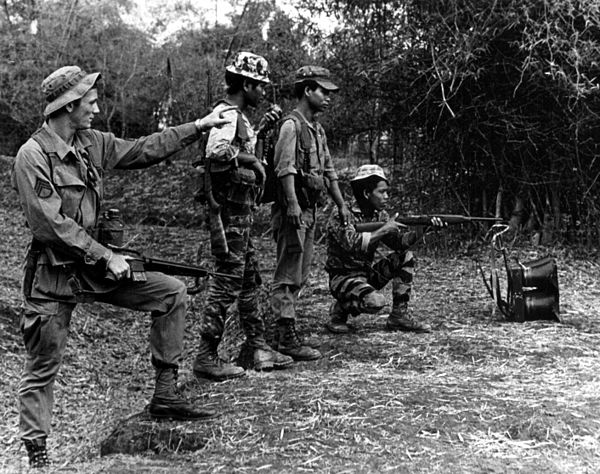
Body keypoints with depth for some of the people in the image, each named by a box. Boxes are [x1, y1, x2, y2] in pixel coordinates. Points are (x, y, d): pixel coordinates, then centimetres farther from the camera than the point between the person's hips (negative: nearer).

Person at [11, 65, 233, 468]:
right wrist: (106, 257, -21)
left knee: (172, 293, 1)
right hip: (52, 274, -7)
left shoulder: (93, 144, 4)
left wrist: (199, 126, 12)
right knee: (43, 370, 1)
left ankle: (165, 395, 7)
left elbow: (143, 150, 12)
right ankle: (37, 454, 16)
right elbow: (51, 225, -23)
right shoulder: (32, 157, -18)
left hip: (92, 262, 7)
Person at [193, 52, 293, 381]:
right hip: (229, 213, -10)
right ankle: (206, 357, 3)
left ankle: (257, 347, 25)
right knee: (226, 282, -5)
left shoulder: (238, 116, 15)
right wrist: (247, 159, -19)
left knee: (249, 279, 15)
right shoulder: (227, 114, -16)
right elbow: (217, 154, -33)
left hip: (241, 214, 11)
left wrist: (260, 130, 24)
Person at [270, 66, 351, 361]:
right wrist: (292, 204, -30)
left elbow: (328, 171, 24)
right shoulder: (292, 125, -10)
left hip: (310, 210, 10)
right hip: (293, 211, -10)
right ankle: (286, 337, -5)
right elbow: (285, 167, -22)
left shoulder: (318, 130, 19)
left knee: (299, 275, 12)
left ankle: (284, 332, 19)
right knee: (287, 276, -7)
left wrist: (341, 204, 21)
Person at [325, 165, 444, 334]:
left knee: (405, 257, -5)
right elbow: (352, 244, -35)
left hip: (368, 273, 8)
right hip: (344, 277, -8)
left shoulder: (379, 215, 4)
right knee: (375, 302, -33)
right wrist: (383, 230, -31)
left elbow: (399, 242, -5)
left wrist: (422, 229, -21)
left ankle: (399, 315, -1)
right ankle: (339, 310, -3)